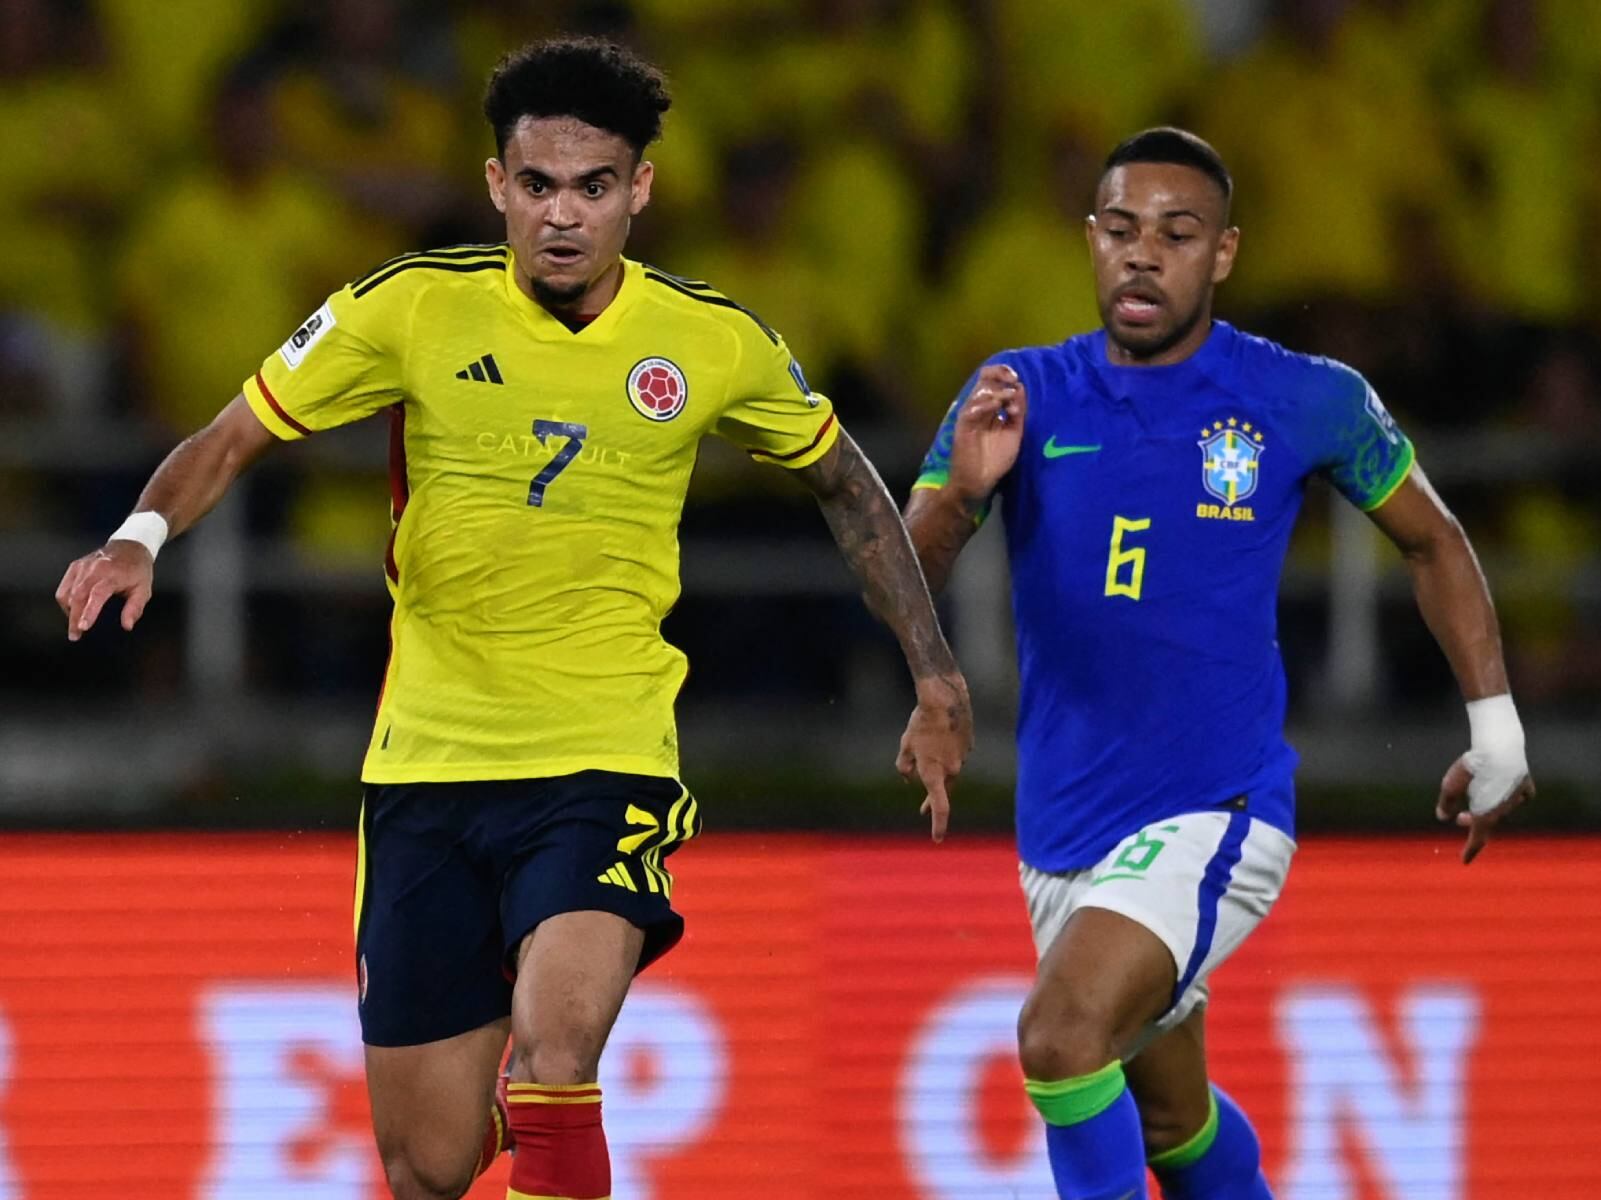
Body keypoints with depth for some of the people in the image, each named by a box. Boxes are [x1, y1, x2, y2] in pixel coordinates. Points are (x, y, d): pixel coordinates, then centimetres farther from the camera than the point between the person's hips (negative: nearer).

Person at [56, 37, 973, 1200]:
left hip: (607, 766, -1)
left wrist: (937, 678, 13)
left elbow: (846, 484, 16)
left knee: (554, 1050, -29)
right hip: (428, 766, 1)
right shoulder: (412, 308, -4)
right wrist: (143, 535, -17)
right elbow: (231, 441, 3)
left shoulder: (717, 343, -2)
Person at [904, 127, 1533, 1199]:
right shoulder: (1020, 396, -1)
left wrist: (1497, 729, 10)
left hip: (1218, 816, -4)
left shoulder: (1305, 403, -5)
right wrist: (960, 492, -27)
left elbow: (1433, 541, 11)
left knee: (1062, 1036, -28)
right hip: (1064, 829, 4)